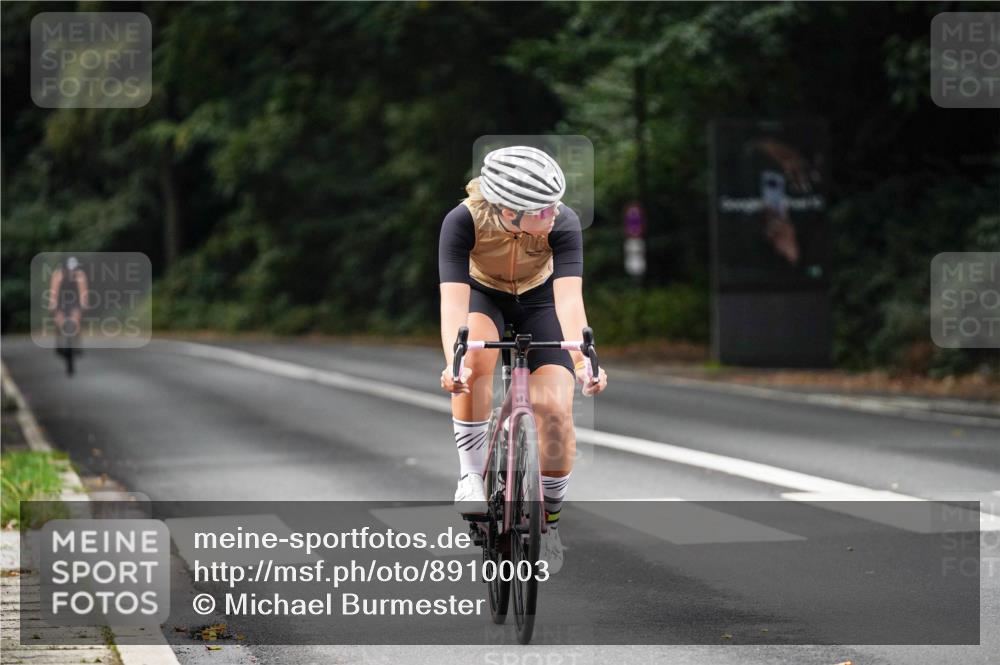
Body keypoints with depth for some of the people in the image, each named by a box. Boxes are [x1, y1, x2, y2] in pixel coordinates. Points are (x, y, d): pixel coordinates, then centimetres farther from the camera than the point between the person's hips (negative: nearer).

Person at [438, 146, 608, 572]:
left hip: (539, 300, 1)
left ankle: (550, 518, 6)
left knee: (555, 408, -16)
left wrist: (581, 359, -58)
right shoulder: (463, 221, -34)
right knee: (475, 360, -35)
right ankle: (472, 473, -17)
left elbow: (569, 297, -41)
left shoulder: (563, 224, -33)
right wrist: (452, 362, -58)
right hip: (483, 295, 0)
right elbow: (453, 298, -42)